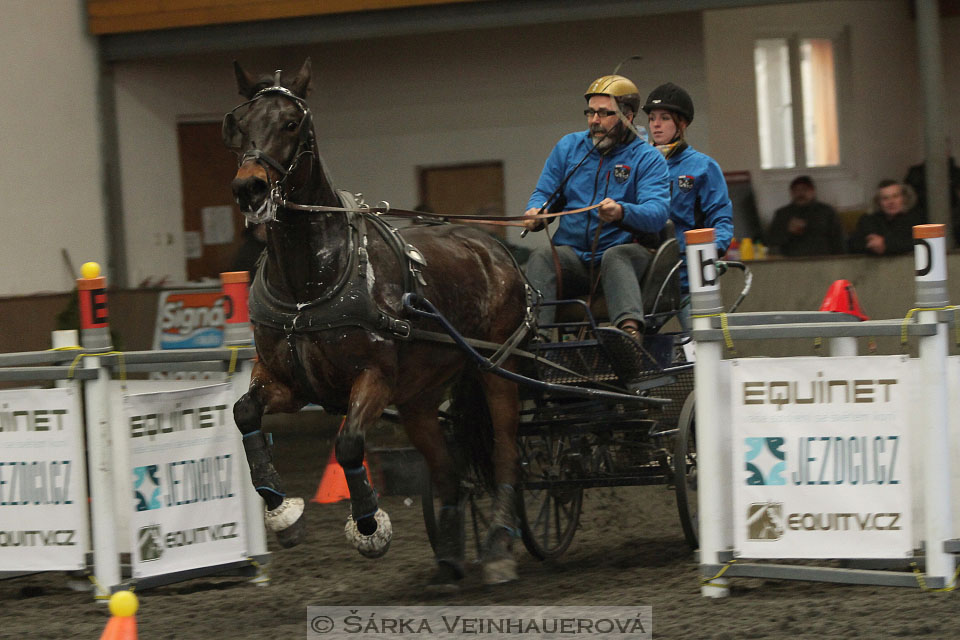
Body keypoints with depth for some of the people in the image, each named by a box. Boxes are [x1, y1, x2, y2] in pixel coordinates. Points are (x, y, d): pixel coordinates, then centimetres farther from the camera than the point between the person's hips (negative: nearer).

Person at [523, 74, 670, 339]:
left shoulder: (647, 158, 1)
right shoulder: (568, 146, 15)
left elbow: (657, 213, -14)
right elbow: (543, 193, 16)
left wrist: (622, 212, -37)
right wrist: (536, 212, -11)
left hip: (624, 251, -3)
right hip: (574, 255, 3)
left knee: (615, 257, -37)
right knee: (541, 257, -28)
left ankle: (630, 328, -60)